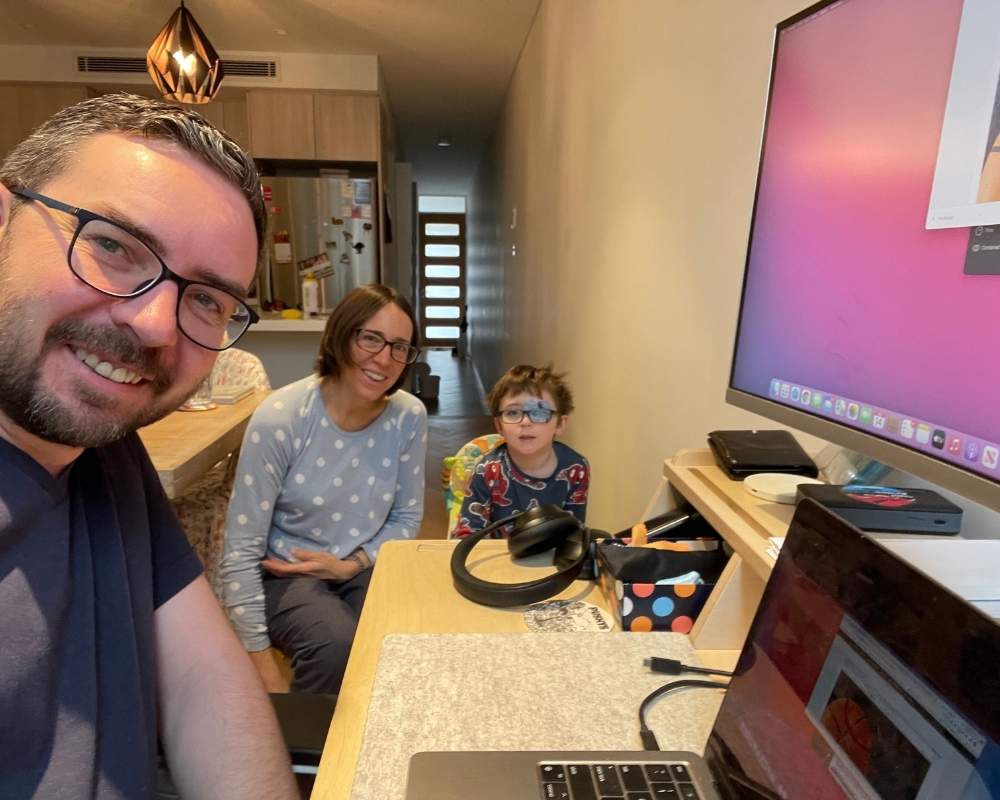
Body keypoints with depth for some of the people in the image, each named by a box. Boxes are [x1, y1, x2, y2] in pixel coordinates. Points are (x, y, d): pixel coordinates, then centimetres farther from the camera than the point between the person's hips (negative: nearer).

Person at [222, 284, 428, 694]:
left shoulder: (409, 417, -11)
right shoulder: (279, 419, -21)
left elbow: (407, 517, 3)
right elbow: (241, 550, -16)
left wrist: (352, 565, -12)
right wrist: (263, 668, -15)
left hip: (364, 567, 3)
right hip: (286, 573, -2)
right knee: (336, 645, -30)